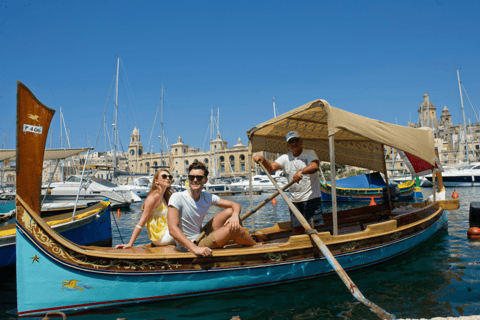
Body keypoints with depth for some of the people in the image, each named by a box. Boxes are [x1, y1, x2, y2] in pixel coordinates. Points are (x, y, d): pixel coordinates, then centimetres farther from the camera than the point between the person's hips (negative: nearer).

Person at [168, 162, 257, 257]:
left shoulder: (208, 198, -1)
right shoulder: (177, 198, -19)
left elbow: (235, 205, 3)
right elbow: (172, 229, -29)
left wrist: (235, 215, -22)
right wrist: (195, 249, -39)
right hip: (188, 247, -7)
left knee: (230, 211, -1)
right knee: (232, 228, -20)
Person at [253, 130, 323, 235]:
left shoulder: (309, 153, -2)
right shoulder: (285, 158, 9)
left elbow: (315, 166, -22)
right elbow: (271, 168, -4)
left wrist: (301, 171, -41)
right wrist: (263, 160, -24)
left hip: (311, 198, -4)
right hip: (295, 200, 4)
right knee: (297, 229, 7)